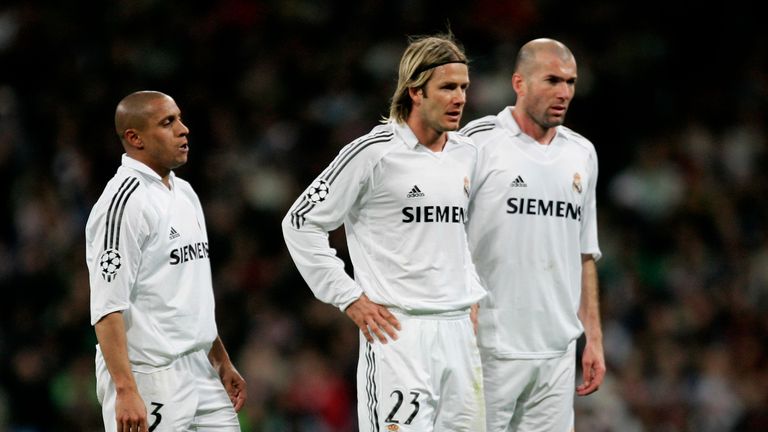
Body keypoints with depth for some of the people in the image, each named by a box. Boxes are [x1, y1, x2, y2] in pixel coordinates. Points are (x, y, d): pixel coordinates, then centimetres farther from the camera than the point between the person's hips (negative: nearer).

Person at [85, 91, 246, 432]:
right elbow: (107, 307, -20)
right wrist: (126, 391, -25)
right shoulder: (124, 202, -14)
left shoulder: (185, 194, 15)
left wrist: (221, 362, 23)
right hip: (148, 381, -9)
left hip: (201, 375, 9)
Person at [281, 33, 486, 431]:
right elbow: (301, 223, -6)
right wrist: (351, 299, -8)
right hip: (398, 332, -7)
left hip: (457, 329, 7)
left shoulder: (466, 153, 12)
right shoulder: (374, 152, -9)